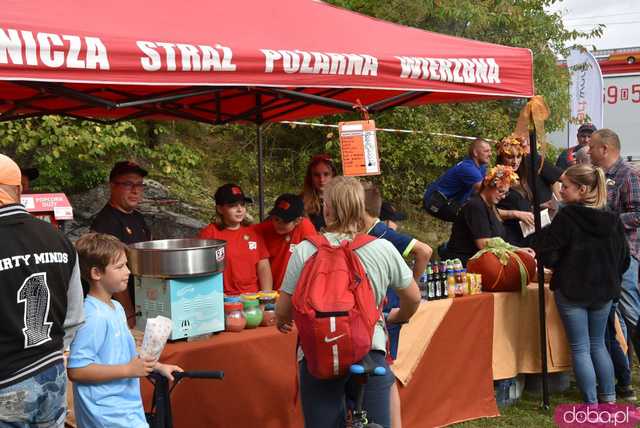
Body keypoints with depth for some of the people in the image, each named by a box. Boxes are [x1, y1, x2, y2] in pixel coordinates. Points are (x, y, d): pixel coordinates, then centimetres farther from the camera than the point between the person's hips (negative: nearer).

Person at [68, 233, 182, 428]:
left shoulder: (116, 308, 10)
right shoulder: (94, 317, -20)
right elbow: (76, 370, -24)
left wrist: (157, 366, 16)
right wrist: (128, 370, -22)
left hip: (126, 409, 9)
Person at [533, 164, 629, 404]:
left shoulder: (566, 217, -16)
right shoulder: (612, 219, 0)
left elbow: (546, 254, -17)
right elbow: (623, 259, 8)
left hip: (572, 291, -5)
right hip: (604, 291, 5)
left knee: (580, 348, 4)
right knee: (598, 344, 20)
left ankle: (592, 405, 4)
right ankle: (609, 399, 22)